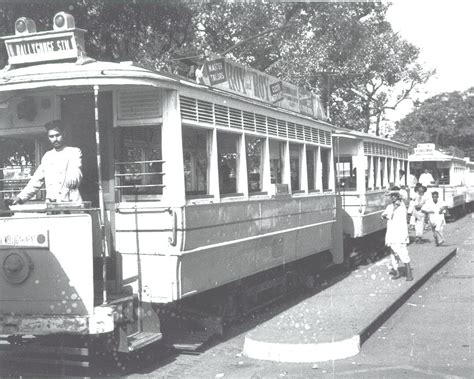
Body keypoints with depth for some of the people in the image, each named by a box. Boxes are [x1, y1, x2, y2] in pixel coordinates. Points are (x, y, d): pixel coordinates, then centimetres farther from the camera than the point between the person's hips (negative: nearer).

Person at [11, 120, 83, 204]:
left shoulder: (75, 152, 8)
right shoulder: (47, 156, 21)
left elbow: (75, 179, -5)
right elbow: (37, 180, 21)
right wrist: (21, 197, 12)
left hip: (71, 202, -3)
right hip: (51, 204, 4)